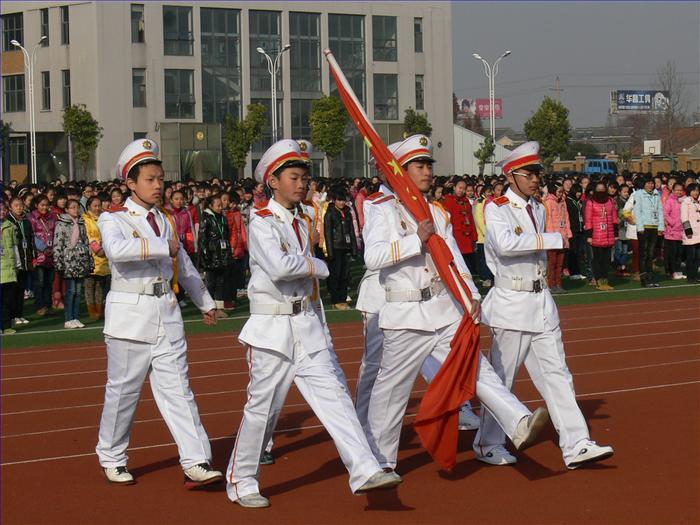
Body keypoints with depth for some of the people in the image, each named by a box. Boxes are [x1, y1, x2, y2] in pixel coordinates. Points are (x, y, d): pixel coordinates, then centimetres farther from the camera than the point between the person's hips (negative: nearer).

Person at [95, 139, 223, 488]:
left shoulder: (163, 221, 15)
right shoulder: (113, 220, -5)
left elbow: (184, 266, 26)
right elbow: (116, 249, -28)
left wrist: (205, 302, 33)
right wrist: (163, 246, -25)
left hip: (166, 312, 5)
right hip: (130, 314, -5)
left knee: (177, 387, -1)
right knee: (123, 389, 4)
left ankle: (196, 463, -7)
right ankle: (111, 459, 21)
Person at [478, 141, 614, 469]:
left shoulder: (538, 210, 14)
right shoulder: (497, 209, -10)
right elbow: (505, 243, -30)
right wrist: (555, 239, -28)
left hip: (542, 304, 7)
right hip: (511, 305, -7)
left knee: (557, 375, 0)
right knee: (502, 378, 2)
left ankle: (576, 445, -4)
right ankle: (488, 444, 17)